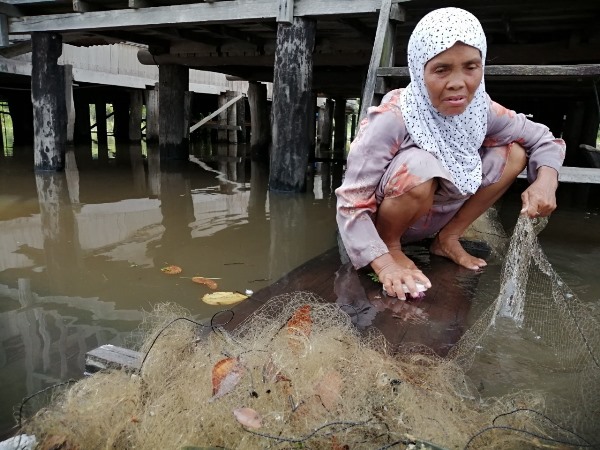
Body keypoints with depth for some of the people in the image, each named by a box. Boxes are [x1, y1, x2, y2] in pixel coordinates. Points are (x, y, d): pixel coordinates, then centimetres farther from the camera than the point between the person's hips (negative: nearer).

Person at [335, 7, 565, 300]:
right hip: (378, 222, -5)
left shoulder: (479, 109, -13)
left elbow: (543, 138, 0)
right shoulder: (391, 120, -29)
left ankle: (448, 238, 3)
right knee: (419, 168, -37)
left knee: (514, 153, -7)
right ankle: (389, 244, -9)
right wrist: (384, 264, -41)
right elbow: (350, 204, -30)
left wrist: (546, 180, -21)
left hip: (432, 219, 6)